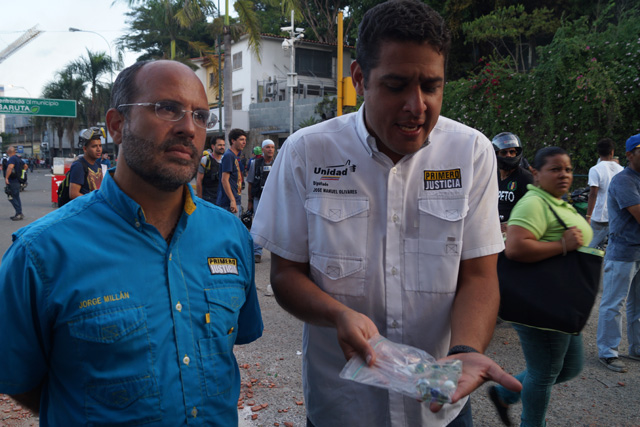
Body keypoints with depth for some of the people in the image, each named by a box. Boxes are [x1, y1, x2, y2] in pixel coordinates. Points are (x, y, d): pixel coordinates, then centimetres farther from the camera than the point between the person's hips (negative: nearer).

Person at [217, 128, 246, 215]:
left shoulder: (235, 156, 18)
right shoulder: (228, 156, -12)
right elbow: (224, 180, -19)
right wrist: (232, 200, -25)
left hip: (236, 202, 10)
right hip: (229, 203, -10)